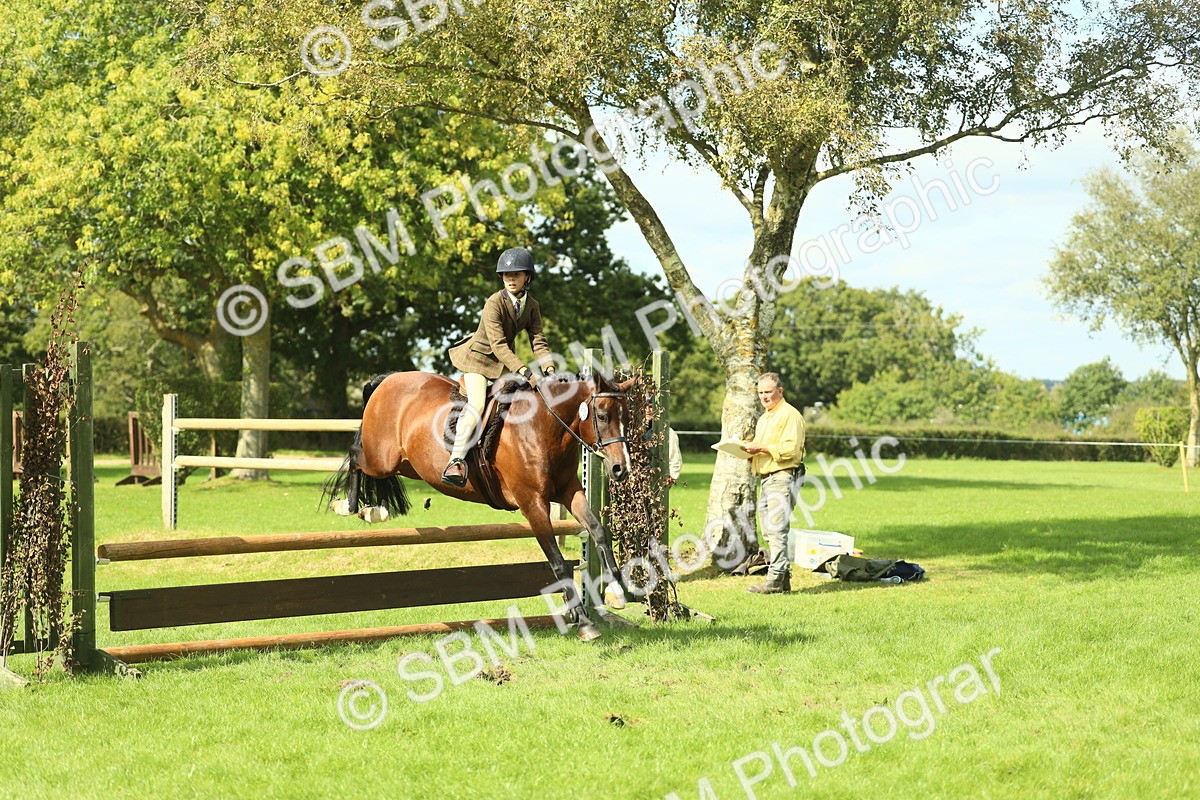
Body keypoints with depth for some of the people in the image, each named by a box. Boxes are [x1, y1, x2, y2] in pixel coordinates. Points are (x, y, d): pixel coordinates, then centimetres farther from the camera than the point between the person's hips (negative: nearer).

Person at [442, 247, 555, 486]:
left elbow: (538, 342, -5)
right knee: (477, 404, -25)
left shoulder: (532, 306, -2)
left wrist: (549, 368, -24)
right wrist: (523, 371, -38)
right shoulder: (494, 303, -23)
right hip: (480, 356, -8)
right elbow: (498, 344, -29)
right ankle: (456, 460, -29)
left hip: (506, 360, 8)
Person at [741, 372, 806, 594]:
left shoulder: (790, 415, -7)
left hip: (783, 478, -10)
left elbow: (791, 449, -17)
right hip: (766, 479, 10)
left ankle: (775, 579, -15)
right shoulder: (764, 418, 24)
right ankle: (783, 579, 12)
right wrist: (749, 449, 8)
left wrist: (762, 447, -17)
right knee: (770, 532, 8)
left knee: (777, 529, -13)